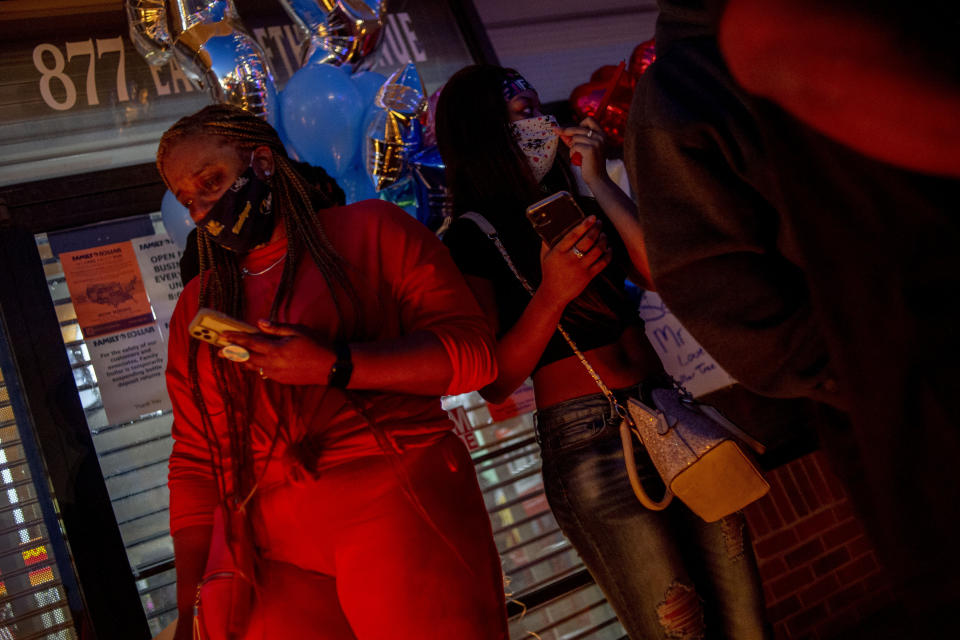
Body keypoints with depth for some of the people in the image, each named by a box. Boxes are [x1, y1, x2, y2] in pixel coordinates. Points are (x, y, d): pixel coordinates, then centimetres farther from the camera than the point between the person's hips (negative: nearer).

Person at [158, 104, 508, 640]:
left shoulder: (370, 229, 6)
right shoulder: (196, 307, 19)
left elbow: (471, 348, -4)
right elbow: (194, 460, 16)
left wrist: (333, 367, -14)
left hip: (402, 519, -3)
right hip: (280, 561, 4)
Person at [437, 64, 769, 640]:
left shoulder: (576, 207, 16)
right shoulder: (471, 239, -4)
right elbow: (495, 382, -11)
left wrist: (599, 182, -1)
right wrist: (553, 293, -22)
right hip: (591, 445, -6)